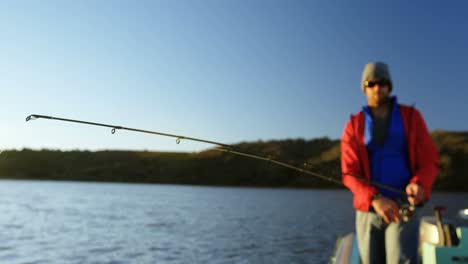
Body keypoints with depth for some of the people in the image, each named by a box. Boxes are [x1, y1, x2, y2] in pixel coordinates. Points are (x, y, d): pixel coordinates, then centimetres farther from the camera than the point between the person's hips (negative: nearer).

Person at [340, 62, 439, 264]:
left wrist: (418, 185, -21)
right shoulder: (353, 126, 4)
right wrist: (375, 199, -21)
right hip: (367, 208, 2)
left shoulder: (411, 117, 4)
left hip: (404, 205, -1)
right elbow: (349, 173, -3)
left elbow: (430, 161, 2)